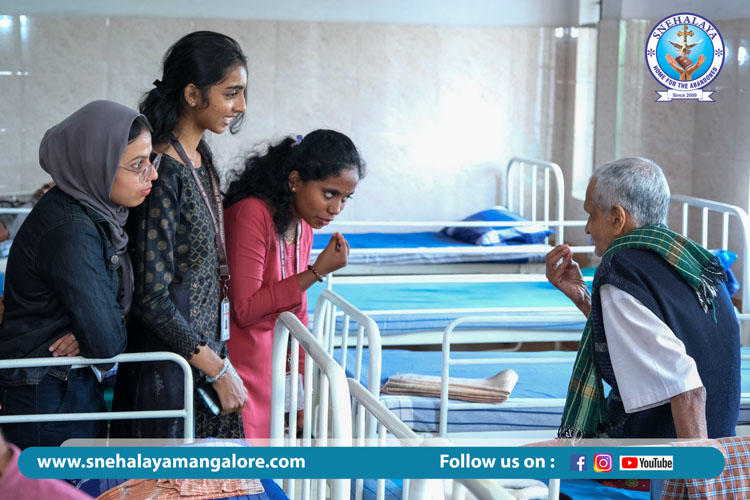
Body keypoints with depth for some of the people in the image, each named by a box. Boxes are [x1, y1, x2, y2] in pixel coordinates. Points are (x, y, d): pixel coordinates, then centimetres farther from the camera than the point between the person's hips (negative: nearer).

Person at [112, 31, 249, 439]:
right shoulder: (163, 174, -20)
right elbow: (152, 299, -21)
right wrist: (218, 369, -16)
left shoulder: (201, 159, 7)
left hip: (203, 349, 8)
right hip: (169, 370, -8)